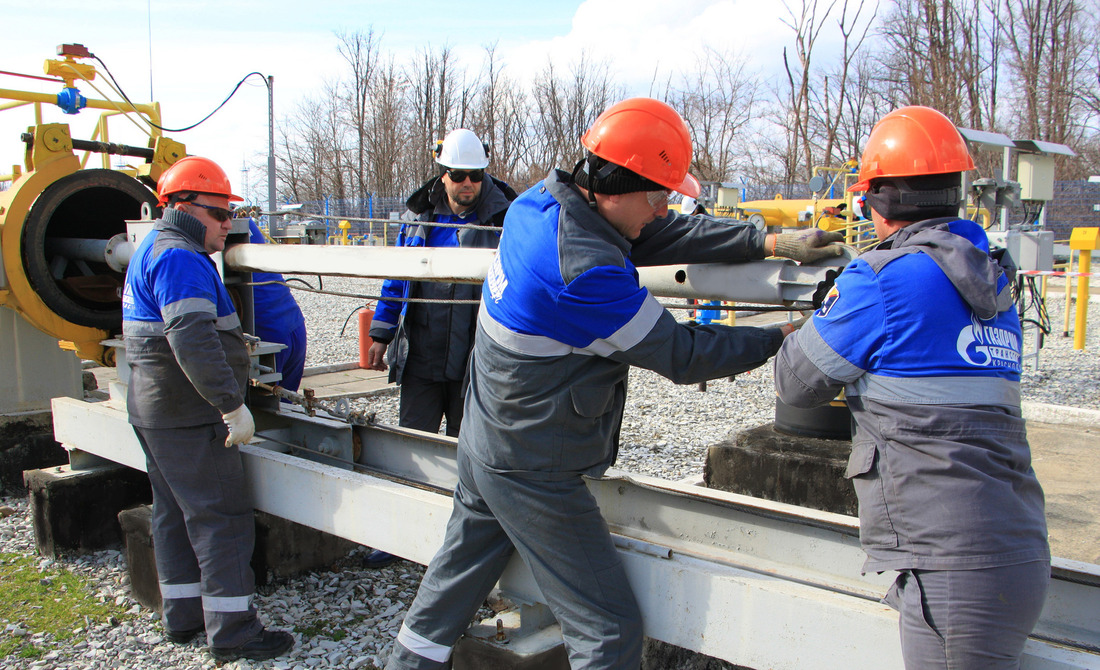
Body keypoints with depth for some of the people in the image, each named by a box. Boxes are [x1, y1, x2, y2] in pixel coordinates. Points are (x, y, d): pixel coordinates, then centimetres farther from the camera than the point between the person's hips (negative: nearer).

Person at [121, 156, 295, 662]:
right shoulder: (180, 259, -18)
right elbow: (192, 340, -29)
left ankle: (183, 617, 26)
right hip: (188, 418, -11)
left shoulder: (151, 250, 17)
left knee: (175, 512, 16)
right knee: (221, 517, -6)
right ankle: (232, 632, 0)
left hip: (156, 411, 11)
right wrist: (233, 405, -28)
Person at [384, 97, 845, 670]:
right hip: (533, 473, -9)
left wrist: (769, 243, -4)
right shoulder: (584, 272, -31)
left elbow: (665, 235, 1)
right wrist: (781, 339, -9)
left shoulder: (543, 200, -4)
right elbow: (680, 355, -21)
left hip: (485, 442, 10)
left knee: (457, 573, 28)